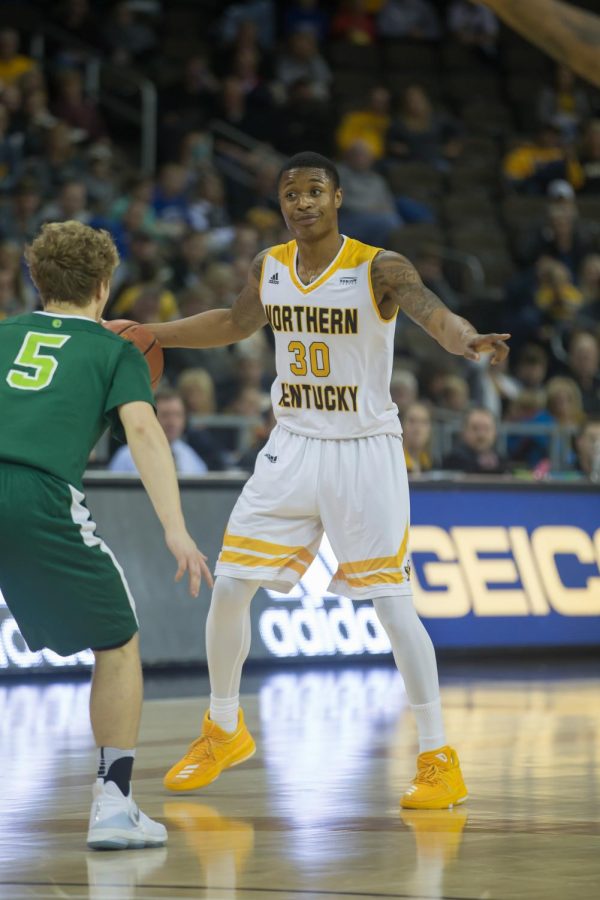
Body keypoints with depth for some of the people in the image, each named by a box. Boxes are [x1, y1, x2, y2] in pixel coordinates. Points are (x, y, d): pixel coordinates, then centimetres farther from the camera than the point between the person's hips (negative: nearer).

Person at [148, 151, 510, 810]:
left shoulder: (378, 268, -15)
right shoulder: (269, 268, 3)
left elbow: (433, 313, -33)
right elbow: (237, 323, 23)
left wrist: (467, 341, -55)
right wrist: (149, 335, 21)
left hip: (364, 451, -5)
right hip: (293, 446, 5)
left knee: (392, 603, -10)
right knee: (229, 588, 3)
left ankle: (439, 761, -2)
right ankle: (223, 731, 24)